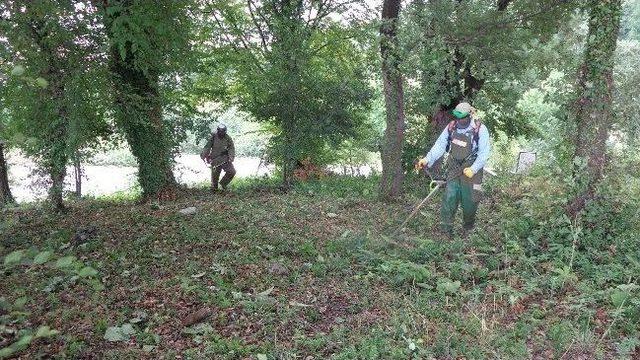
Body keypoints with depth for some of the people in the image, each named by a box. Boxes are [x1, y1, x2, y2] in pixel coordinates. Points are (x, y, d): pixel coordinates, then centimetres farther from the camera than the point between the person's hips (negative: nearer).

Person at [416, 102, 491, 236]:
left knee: (469, 200, 7)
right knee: (449, 198, -2)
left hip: (471, 171, -3)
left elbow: (484, 152, -14)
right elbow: (439, 145, -2)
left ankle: (468, 229, 28)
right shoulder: (451, 127, 0)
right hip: (454, 170, 3)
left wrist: (473, 169, -26)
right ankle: (446, 229, 8)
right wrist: (427, 159, -16)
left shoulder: (480, 129, -12)